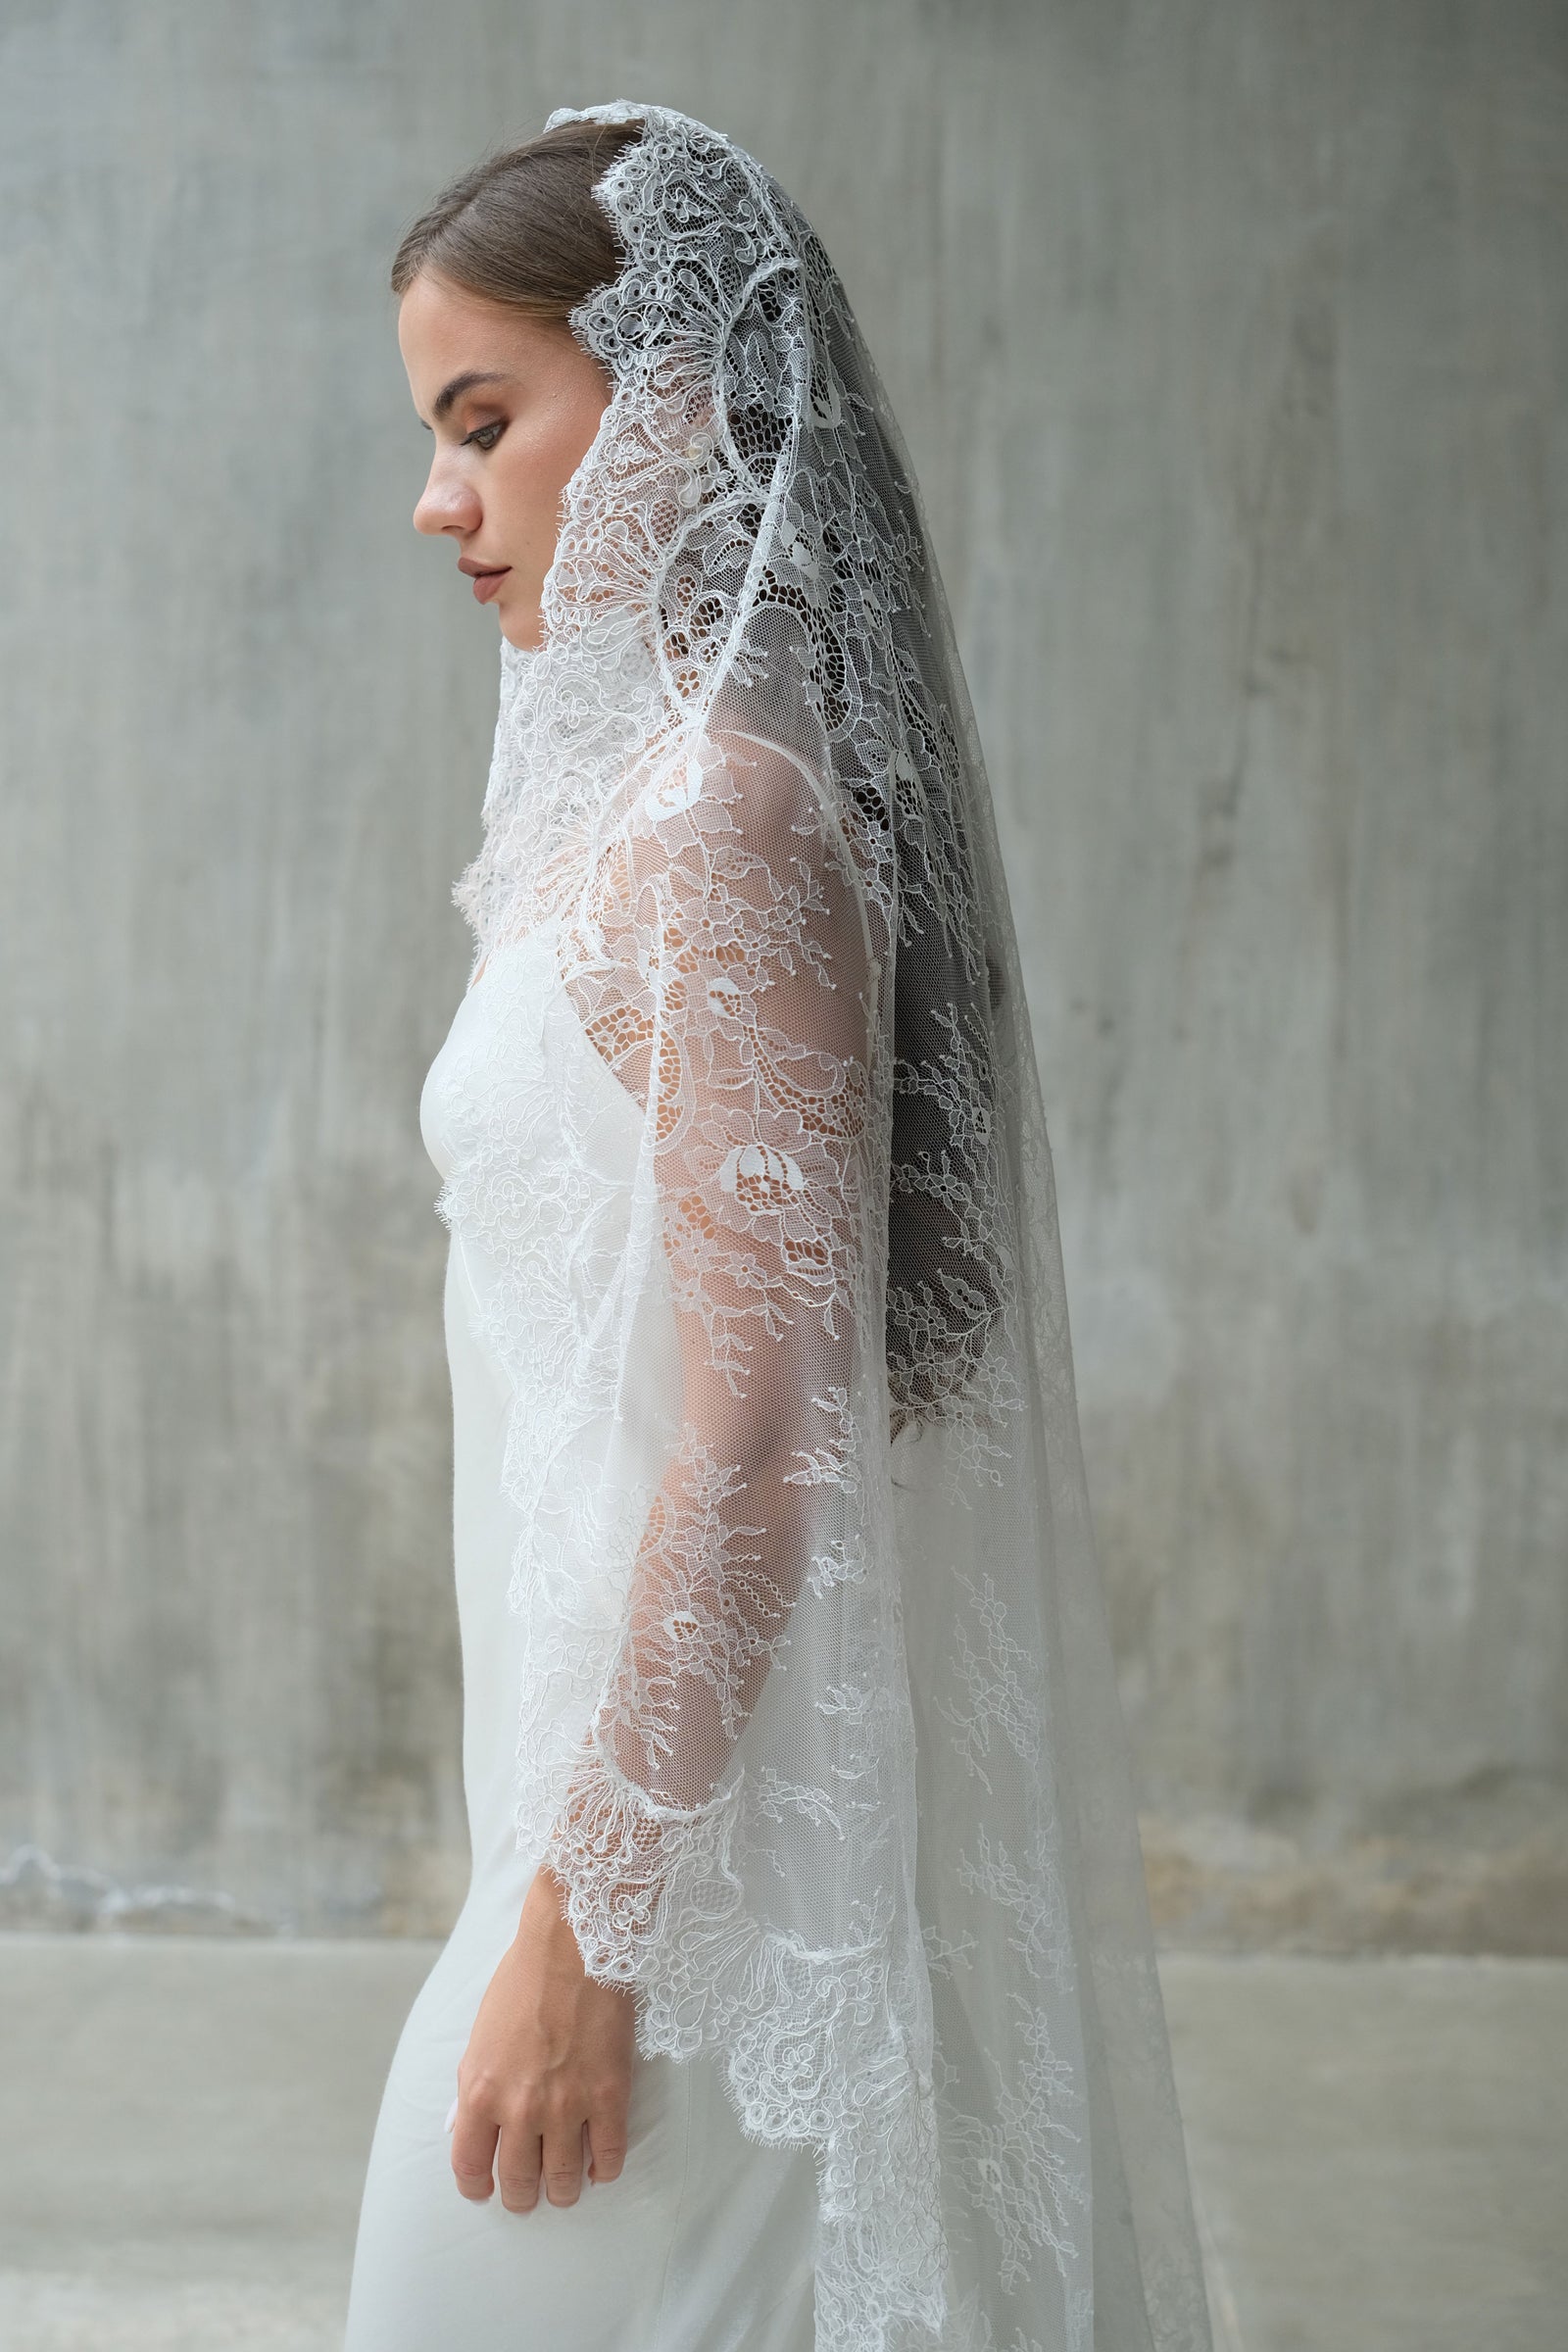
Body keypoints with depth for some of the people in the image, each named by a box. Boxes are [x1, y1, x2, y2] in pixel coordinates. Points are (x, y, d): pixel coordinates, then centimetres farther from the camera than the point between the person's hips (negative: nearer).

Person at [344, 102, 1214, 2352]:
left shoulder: (719, 819, -19)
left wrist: (582, 1921, -20)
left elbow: (760, 1429, -23)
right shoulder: (647, 789, 11)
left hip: (695, 1794, -9)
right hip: (678, 1765, 9)